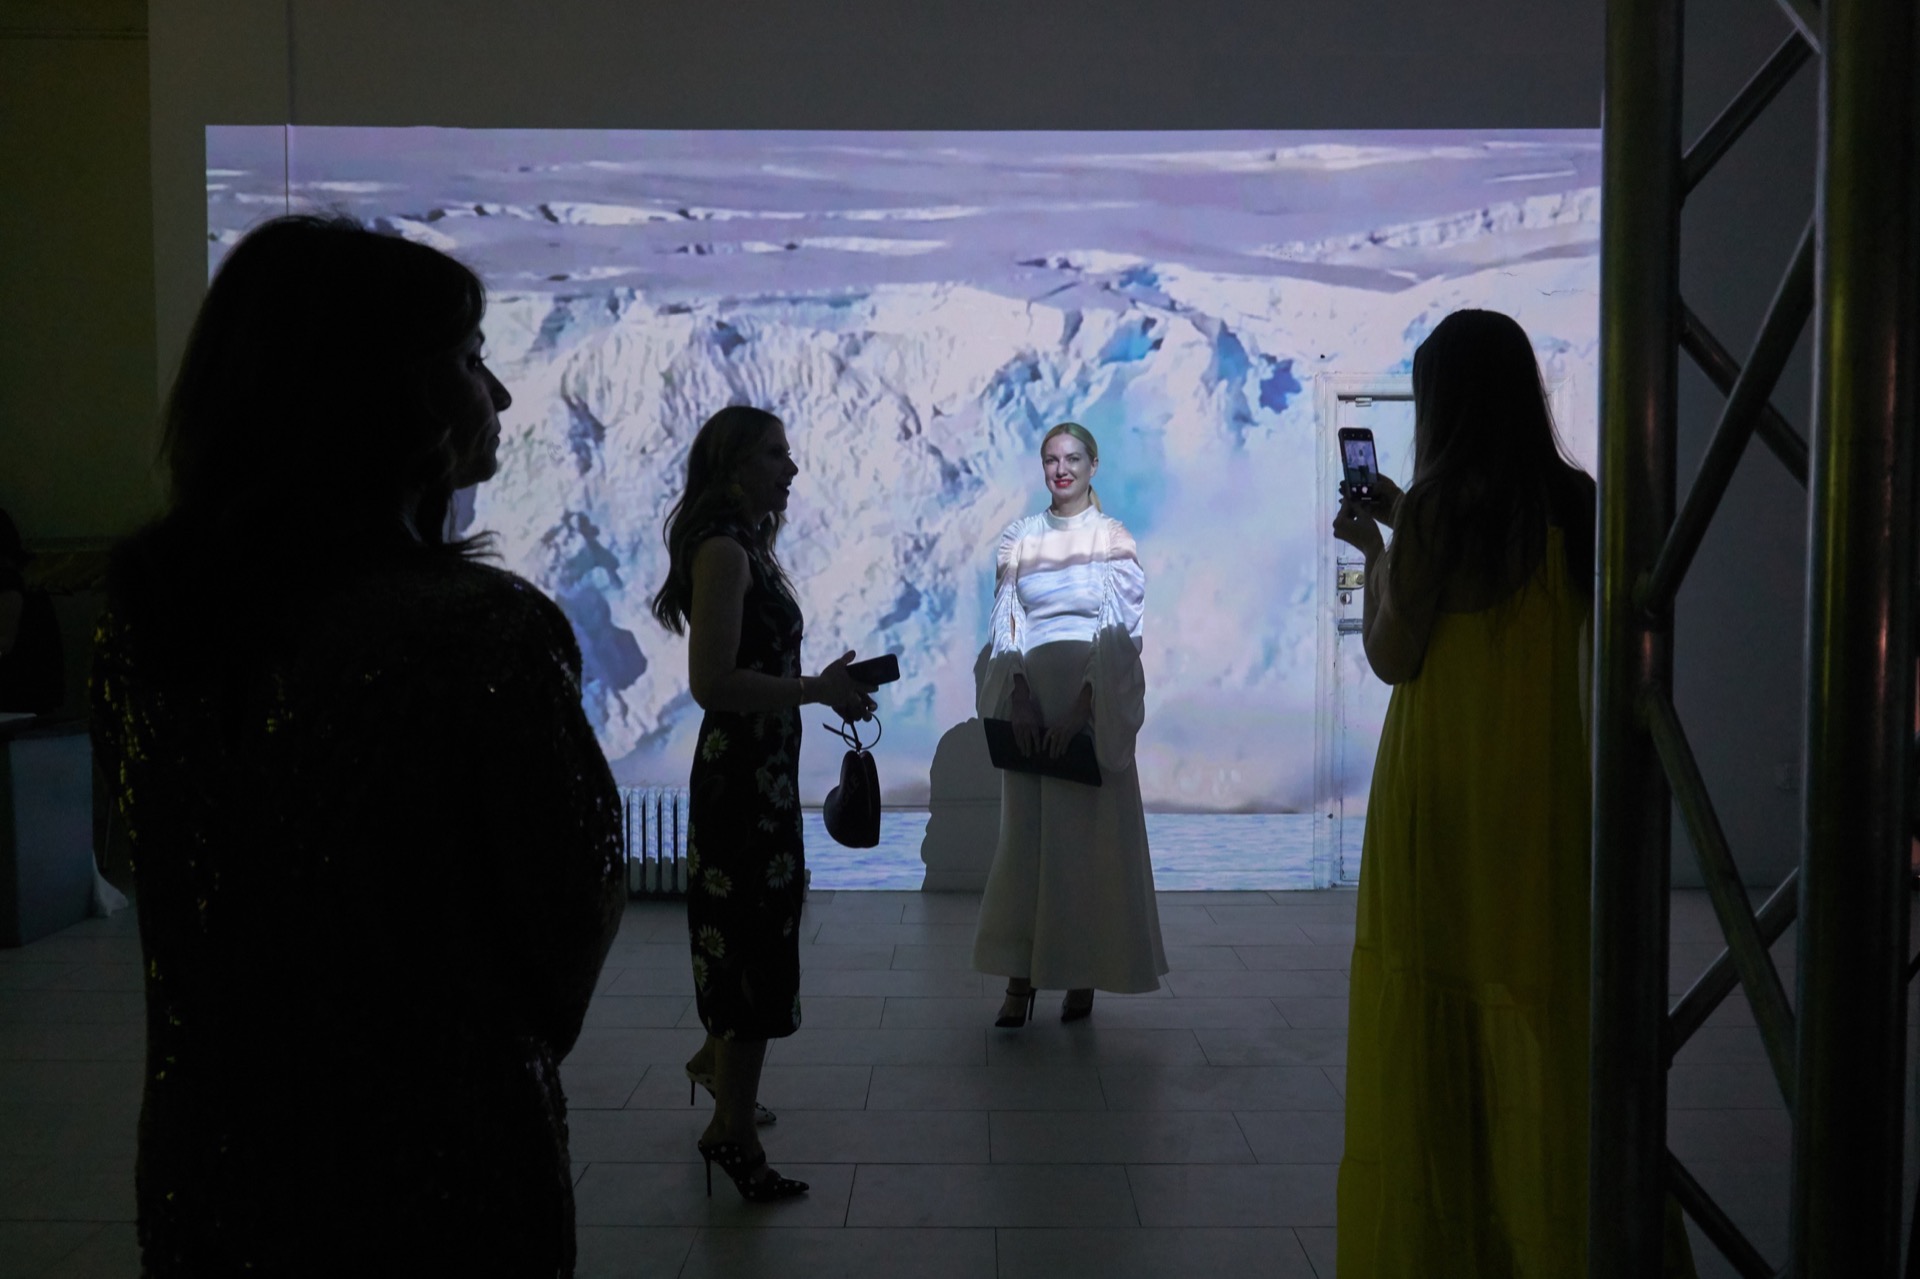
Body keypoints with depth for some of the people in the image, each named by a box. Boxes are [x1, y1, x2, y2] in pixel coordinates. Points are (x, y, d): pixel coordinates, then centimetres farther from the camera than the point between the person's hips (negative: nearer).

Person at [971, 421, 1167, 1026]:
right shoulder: (1019, 538, 8)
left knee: (1092, 834, 3)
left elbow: (1121, 632, -6)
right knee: (1025, 832, 3)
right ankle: (1021, 976, 9)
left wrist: (1083, 706, -16)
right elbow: (1006, 625, 3)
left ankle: (1083, 975, 15)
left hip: (1095, 703, -2)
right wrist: (1019, 698, -11)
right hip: (1030, 700, 2)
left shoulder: (1114, 539, 1)